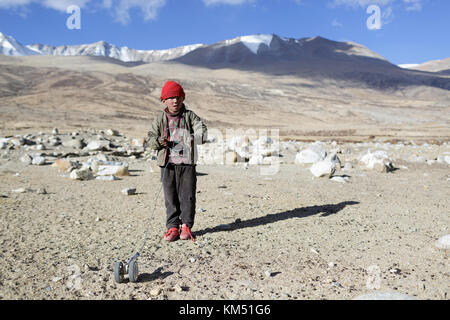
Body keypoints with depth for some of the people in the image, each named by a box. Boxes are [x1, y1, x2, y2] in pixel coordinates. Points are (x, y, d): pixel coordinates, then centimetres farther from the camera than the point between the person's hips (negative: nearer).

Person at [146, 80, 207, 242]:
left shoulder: (190, 116, 4)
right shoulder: (160, 119, 7)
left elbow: (201, 127, -9)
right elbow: (150, 137, 8)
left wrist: (200, 135, -32)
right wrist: (158, 141, -15)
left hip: (187, 163, -1)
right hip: (168, 163, 1)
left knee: (187, 196, 4)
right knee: (170, 197, 6)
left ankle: (186, 226, 18)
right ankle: (172, 226, 18)